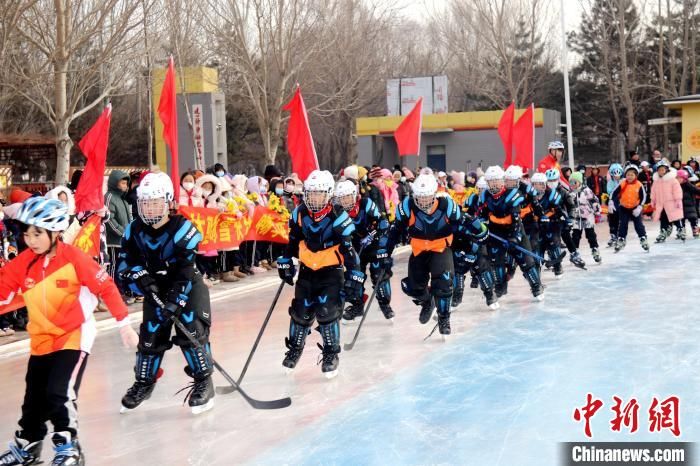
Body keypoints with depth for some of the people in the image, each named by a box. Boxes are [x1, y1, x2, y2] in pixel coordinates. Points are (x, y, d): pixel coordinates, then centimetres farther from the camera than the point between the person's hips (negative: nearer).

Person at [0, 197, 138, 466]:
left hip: (74, 336, -5)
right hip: (41, 340, 5)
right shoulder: (22, 264, -5)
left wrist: (124, 324, -10)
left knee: (60, 393, -16)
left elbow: (106, 288, -13)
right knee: (34, 398, 15)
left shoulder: (74, 258, -18)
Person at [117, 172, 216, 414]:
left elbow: (184, 272, -26)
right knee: (150, 335, 4)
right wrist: (144, 280, -20)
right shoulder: (134, 230, -7)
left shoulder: (182, 228, -23)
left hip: (188, 285, -4)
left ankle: (204, 381, -4)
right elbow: (127, 263, -3)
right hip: (156, 290, 5)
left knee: (192, 332, -18)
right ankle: (144, 382, 23)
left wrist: (174, 302, -30)